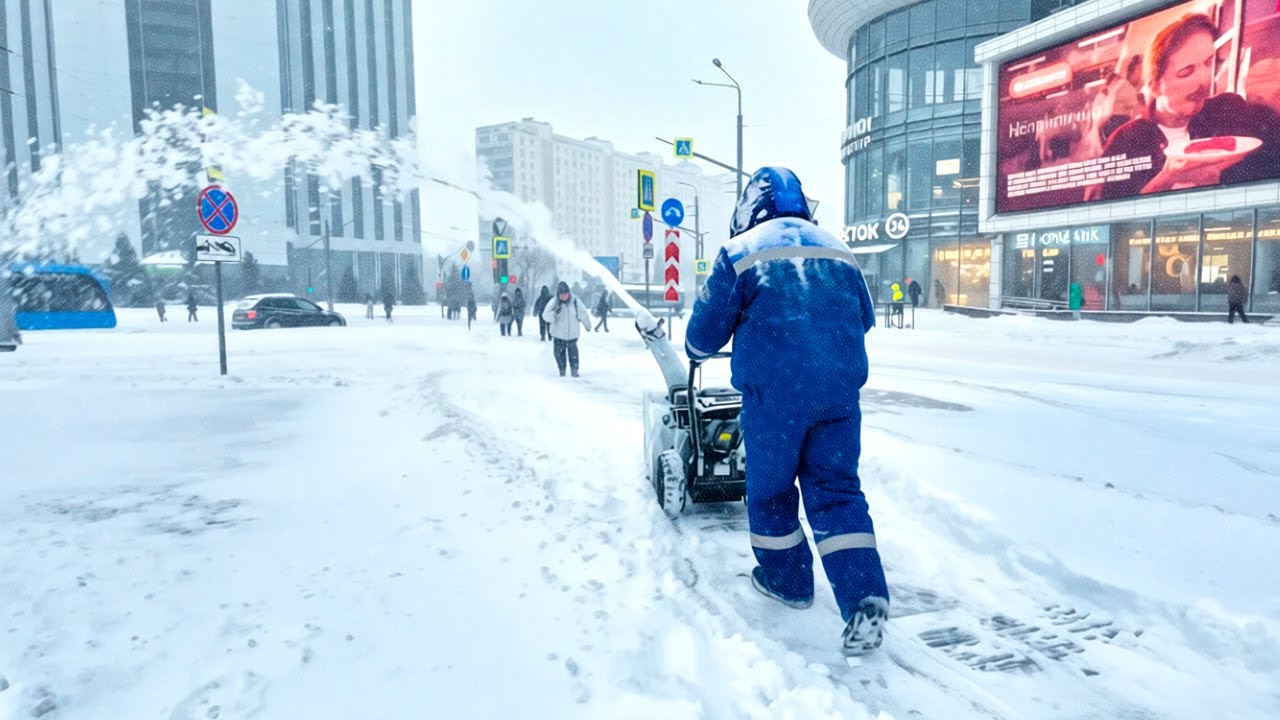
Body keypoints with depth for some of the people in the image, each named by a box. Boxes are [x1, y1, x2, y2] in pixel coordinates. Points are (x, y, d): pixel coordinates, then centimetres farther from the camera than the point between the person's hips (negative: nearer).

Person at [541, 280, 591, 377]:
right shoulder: (554, 303, -12)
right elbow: (546, 316, -16)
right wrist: (555, 313, -36)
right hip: (558, 334, 0)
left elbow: (584, 314, 5)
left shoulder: (575, 301, -9)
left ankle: (574, 370, 21)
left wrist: (588, 326, 16)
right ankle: (562, 370, 24)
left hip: (572, 334, 0)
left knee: (573, 353, 7)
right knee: (559, 353, 7)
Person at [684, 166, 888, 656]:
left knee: (770, 485, 14)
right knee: (836, 488, 7)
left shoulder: (741, 252, 3)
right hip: (840, 388, 4)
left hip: (774, 389, -4)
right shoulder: (838, 251, 17)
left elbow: (707, 327, 3)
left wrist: (697, 350, 26)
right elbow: (864, 318, 27)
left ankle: (786, 580, 27)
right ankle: (864, 597, -6)